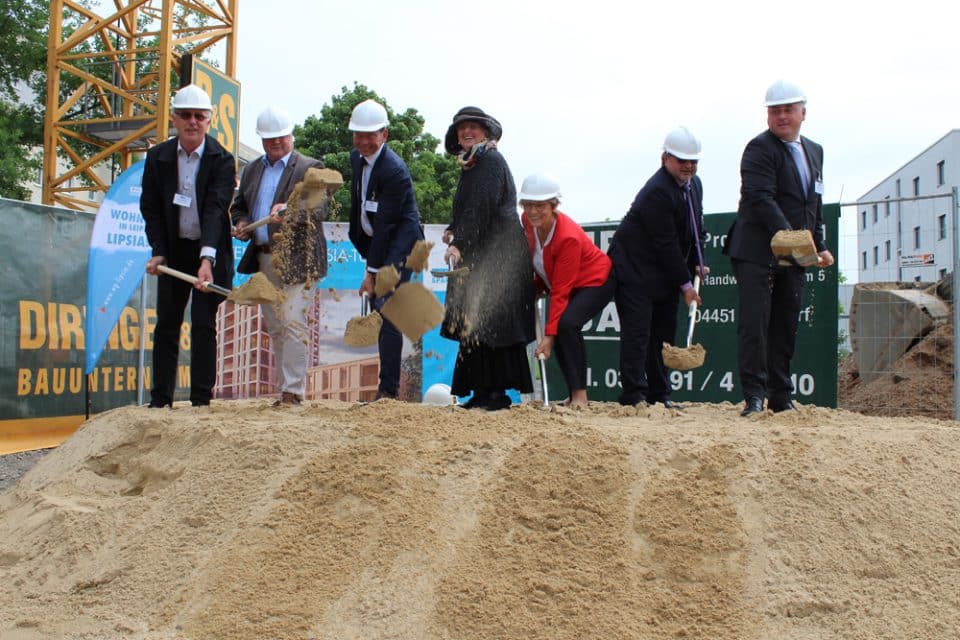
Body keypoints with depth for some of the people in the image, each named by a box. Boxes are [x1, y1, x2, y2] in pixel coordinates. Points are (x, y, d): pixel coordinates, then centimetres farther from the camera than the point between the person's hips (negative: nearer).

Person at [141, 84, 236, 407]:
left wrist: (207, 258, -33)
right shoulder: (157, 157, -1)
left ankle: (201, 400, 4)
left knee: (203, 325, -2)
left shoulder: (222, 160, -11)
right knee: (166, 325, 6)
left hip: (210, 251, -3)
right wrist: (158, 252, -9)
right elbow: (150, 208, 2)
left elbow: (216, 209, -22)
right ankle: (160, 399, 14)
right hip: (174, 250, 3)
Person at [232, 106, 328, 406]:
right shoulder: (252, 170, 16)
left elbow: (320, 210, -14)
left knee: (292, 323, -13)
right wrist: (241, 223, 0)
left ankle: (293, 391, -10)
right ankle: (285, 389, 18)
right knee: (275, 328, 10)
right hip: (264, 258, 7)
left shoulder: (310, 167, -2)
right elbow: (239, 206, 23)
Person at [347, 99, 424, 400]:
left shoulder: (394, 170, -23)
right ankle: (388, 384, 22)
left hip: (400, 242, -9)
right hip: (375, 240, 9)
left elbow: (384, 224, -23)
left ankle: (389, 389, -13)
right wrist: (356, 238, 19)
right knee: (380, 311, 11)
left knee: (387, 312, -15)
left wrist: (372, 272, -21)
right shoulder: (357, 157, 5)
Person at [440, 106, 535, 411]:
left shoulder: (491, 161, -10)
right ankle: (483, 391, 13)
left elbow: (482, 208, -21)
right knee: (476, 324, 9)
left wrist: (460, 244, -28)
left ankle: (497, 392, -7)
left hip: (497, 256, -10)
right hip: (480, 255, 10)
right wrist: (453, 230, 7)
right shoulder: (472, 164, 20)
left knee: (489, 323, -10)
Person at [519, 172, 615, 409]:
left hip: (595, 281, -8)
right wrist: (538, 284, 8)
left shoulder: (568, 237, -34)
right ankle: (574, 396, 3)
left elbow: (560, 292, -33)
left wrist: (549, 334, -33)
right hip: (556, 280, 8)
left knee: (567, 324, -29)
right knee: (559, 331, -6)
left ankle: (580, 395, -21)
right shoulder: (528, 221, -14)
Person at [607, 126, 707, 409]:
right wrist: (685, 284, -17)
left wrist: (698, 264, 4)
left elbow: (697, 229, 18)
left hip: (666, 274, 9)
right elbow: (665, 244, -22)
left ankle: (659, 395, 14)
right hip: (636, 270, -9)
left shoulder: (694, 184, 8)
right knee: (637, 332, -10)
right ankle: (633, 395, -8)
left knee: (664, 332, 8)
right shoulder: (657, 192, -22)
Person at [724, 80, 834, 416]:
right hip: (757, 252, -7)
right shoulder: (759, 149, -7)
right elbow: (760, 199, -21)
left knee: (786, 328, 9)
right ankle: (754, 396, -7)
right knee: (754, 324, -9)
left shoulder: (814, 151, 18)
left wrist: (819, 246, 14)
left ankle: (781, 398, 16)